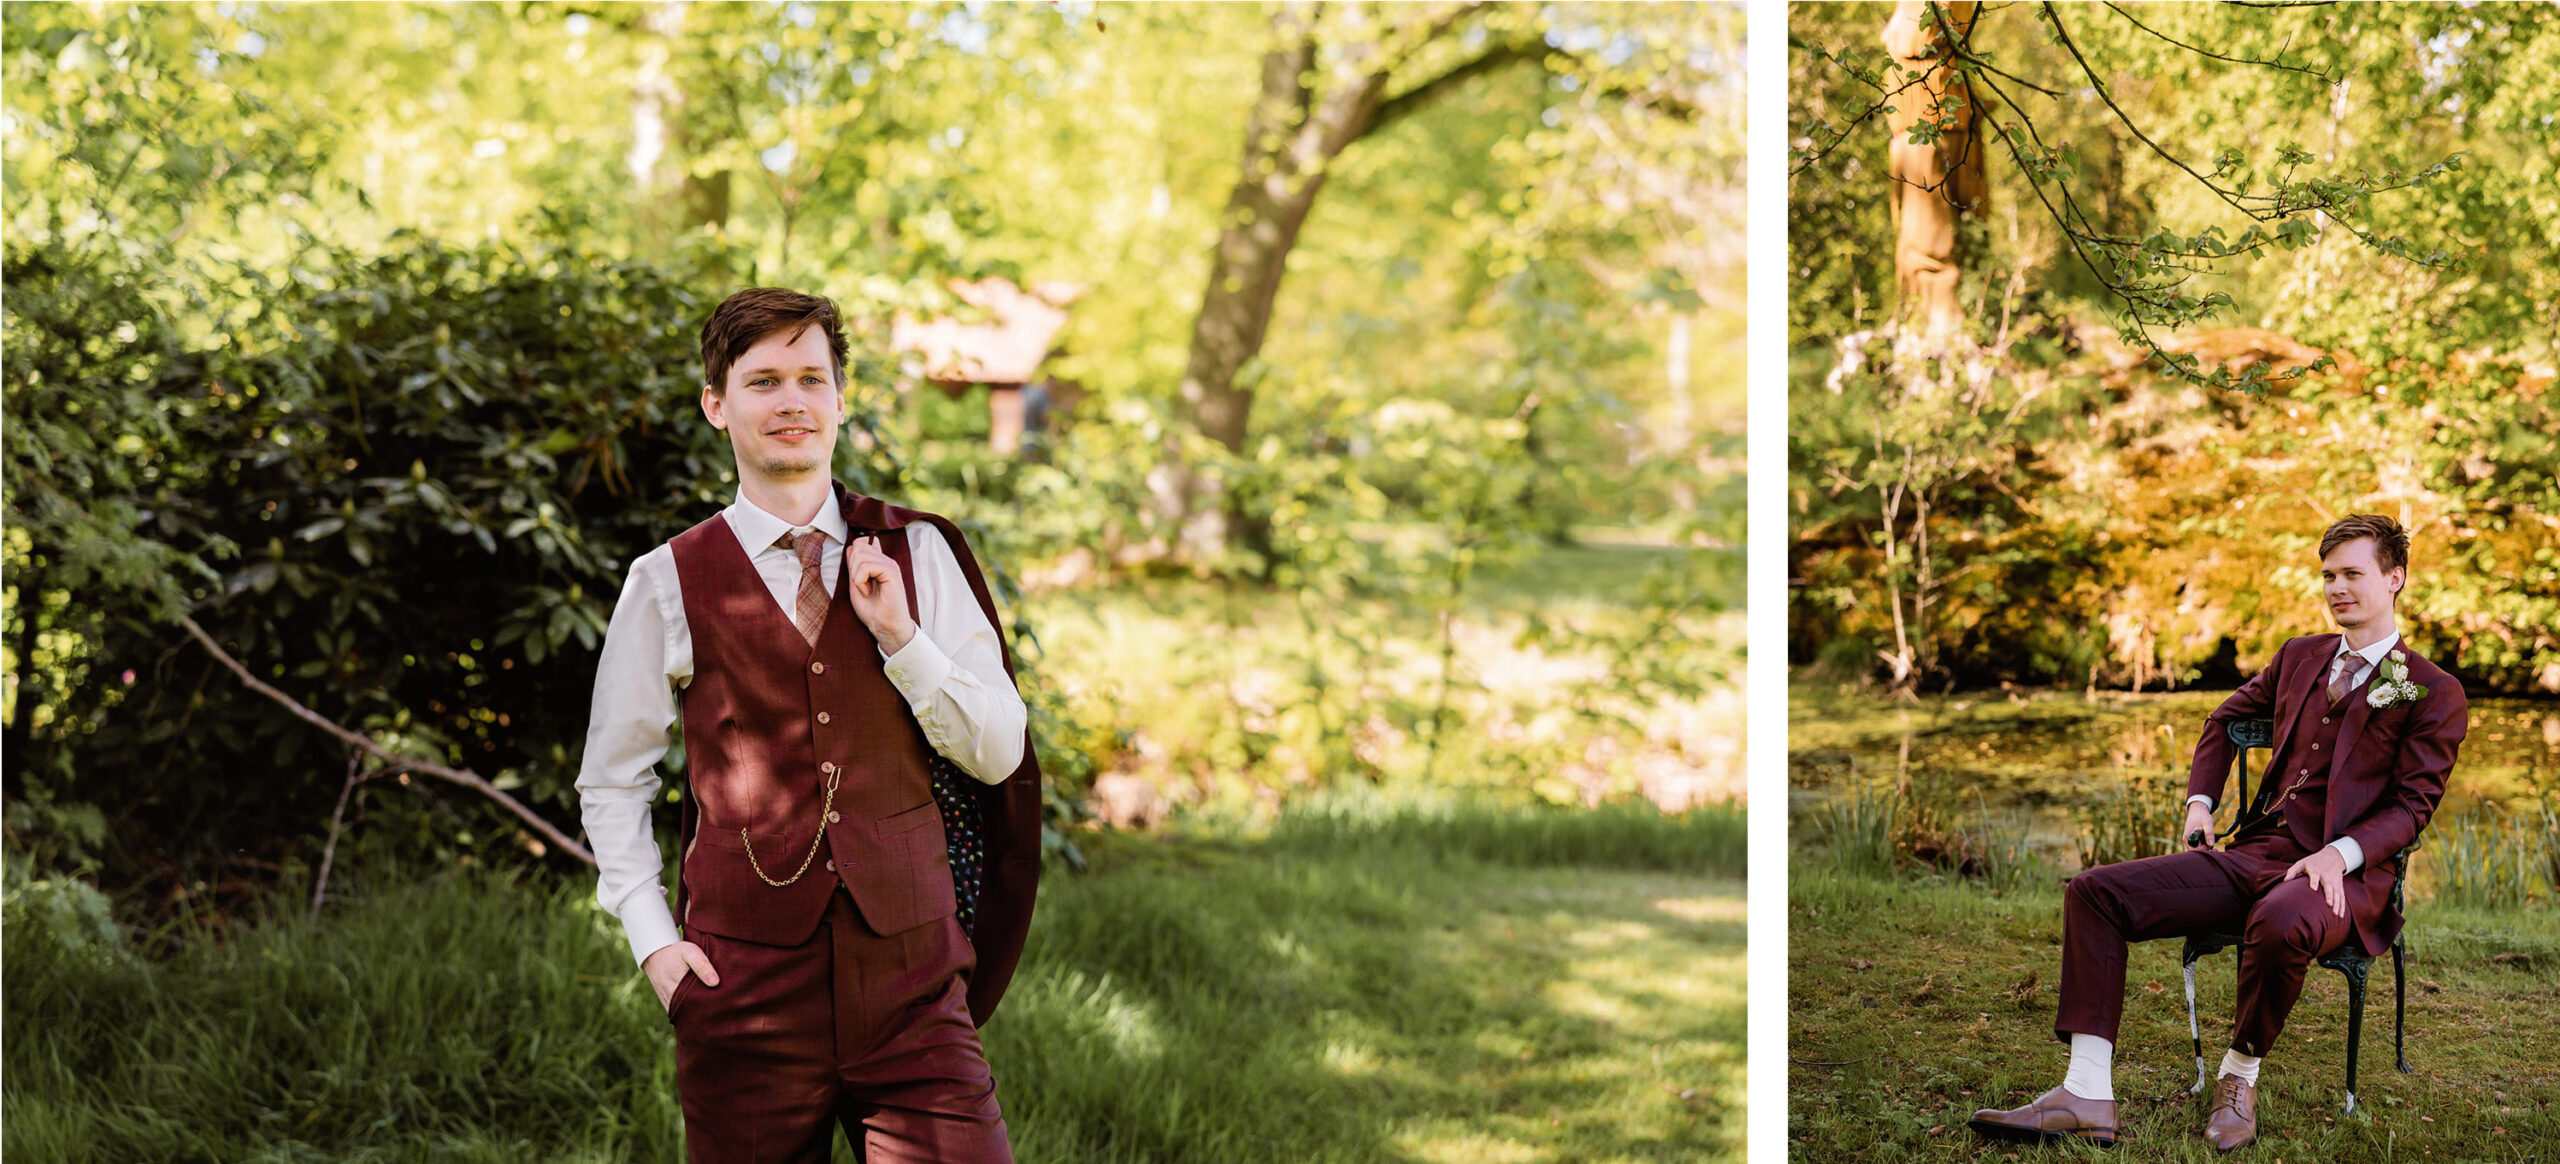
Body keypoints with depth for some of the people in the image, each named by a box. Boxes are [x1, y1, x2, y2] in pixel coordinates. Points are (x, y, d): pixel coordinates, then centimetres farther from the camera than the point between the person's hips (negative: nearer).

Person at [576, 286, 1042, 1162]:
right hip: (746, 981, -1)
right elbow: (611, 780, 10)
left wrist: (899, 636, -9)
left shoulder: (917, 554, 5)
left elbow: (998, 754, 3)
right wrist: (652, 938, 1)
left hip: (909, 971, 1)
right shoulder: (669, 583, 1)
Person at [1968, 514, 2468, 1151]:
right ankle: (2086, 1097, -21)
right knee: (2095, 893, -13)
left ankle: (2240, 1076, -14)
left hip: (2343, 876, -6)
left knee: (2281, 925, -44)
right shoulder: (2299, 657, 21)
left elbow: (2412, 805, -3)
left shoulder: (2435, 693, 4)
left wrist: (2341, 853, -19)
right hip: (2255, 855, 6)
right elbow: (2226, 718, 34)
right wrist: (2199, 801, 18)